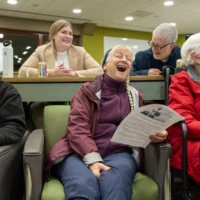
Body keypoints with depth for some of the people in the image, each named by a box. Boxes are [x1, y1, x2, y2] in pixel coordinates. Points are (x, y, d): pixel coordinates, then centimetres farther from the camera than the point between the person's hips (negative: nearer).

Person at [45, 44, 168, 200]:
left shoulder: (135, 95, 19)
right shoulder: (88, 90, 9)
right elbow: (77, 127, -4)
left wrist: (154, 134, -1)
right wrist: (92, 159, -19)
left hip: (118, 153, 3)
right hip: (81, 153, -2)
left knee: (116, 182, -33)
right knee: (83, 185, -35)